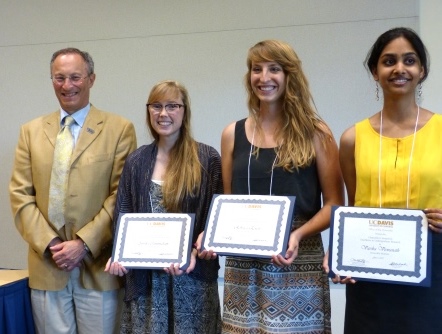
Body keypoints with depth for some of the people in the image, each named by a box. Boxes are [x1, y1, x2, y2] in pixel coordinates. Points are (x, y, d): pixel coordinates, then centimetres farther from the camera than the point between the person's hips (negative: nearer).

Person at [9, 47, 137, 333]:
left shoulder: (119, 129, -1)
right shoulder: (31, 131, 9)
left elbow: (122, 197, -5)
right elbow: (21, 195, 6)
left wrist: (84, 243, -12)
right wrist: (49, 243, -7)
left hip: (98, 266, -2)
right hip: (47, 265, 3)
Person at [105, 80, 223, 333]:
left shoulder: (207, 159, -3)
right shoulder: (136, 161, 7)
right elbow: (123, 216, 7)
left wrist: (195, 252, -19)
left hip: (193, 274, -2)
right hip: (145, 275, 2)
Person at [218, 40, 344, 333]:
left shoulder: (315, 133, -1)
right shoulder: (233, 134, 7)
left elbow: (334, 205, -1)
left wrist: (299, 234, -17)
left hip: (299, 265, -2)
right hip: (243, 268, 3)